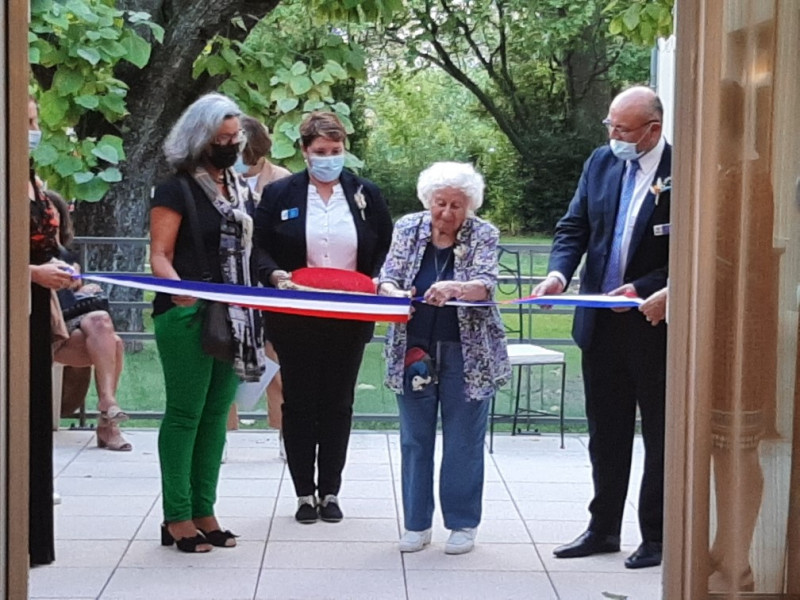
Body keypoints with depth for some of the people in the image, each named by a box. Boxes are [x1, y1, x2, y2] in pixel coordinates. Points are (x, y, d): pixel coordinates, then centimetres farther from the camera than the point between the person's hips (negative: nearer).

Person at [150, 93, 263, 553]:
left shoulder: (241, 190, 17)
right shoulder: (178, 190, -4)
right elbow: (160, 256, -10)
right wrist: (181, 290, -27)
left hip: (233, 318, 7)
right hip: (187, 318, -7)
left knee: (216, 415, 9)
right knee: (185, 414, -3)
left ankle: (204, 511, 15)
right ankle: (177, 517, 3)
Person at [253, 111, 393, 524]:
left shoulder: (366, 194, 6)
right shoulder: (278, 194, 2)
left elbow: (387, 248, 11)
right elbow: (258, 247, 2)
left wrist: (377, 280, -7)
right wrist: (274, 274, -17)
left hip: (349, 320, 1)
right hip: (296, 320, -1)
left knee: (338, 405, 8)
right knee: (299, 404, 5)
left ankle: (330, 491, 18)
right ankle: (304, 493, 16)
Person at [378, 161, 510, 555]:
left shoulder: (483, 235, -5)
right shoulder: (408, 228, 3)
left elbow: (486, 285, -18)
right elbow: (387, 277, -4)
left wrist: (454, 288, -39)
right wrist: (393, 292, -28)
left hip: (467, 355, -2)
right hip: (414, 350, 3)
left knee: (464, 441, 4)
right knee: (414, 438, 8)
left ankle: (463, 523, 16)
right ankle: (416, 524, 19)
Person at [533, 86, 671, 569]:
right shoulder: (602, 161, 4)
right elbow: (574, 227, 7)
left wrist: (643, 289, -22)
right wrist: (559, 273, -10)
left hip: (656, 325, -6)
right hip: (601, 323, 6)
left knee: (660, 435, 8)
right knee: (606, 433, 16)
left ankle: (657, 538, 19)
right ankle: (603, 529, 29)